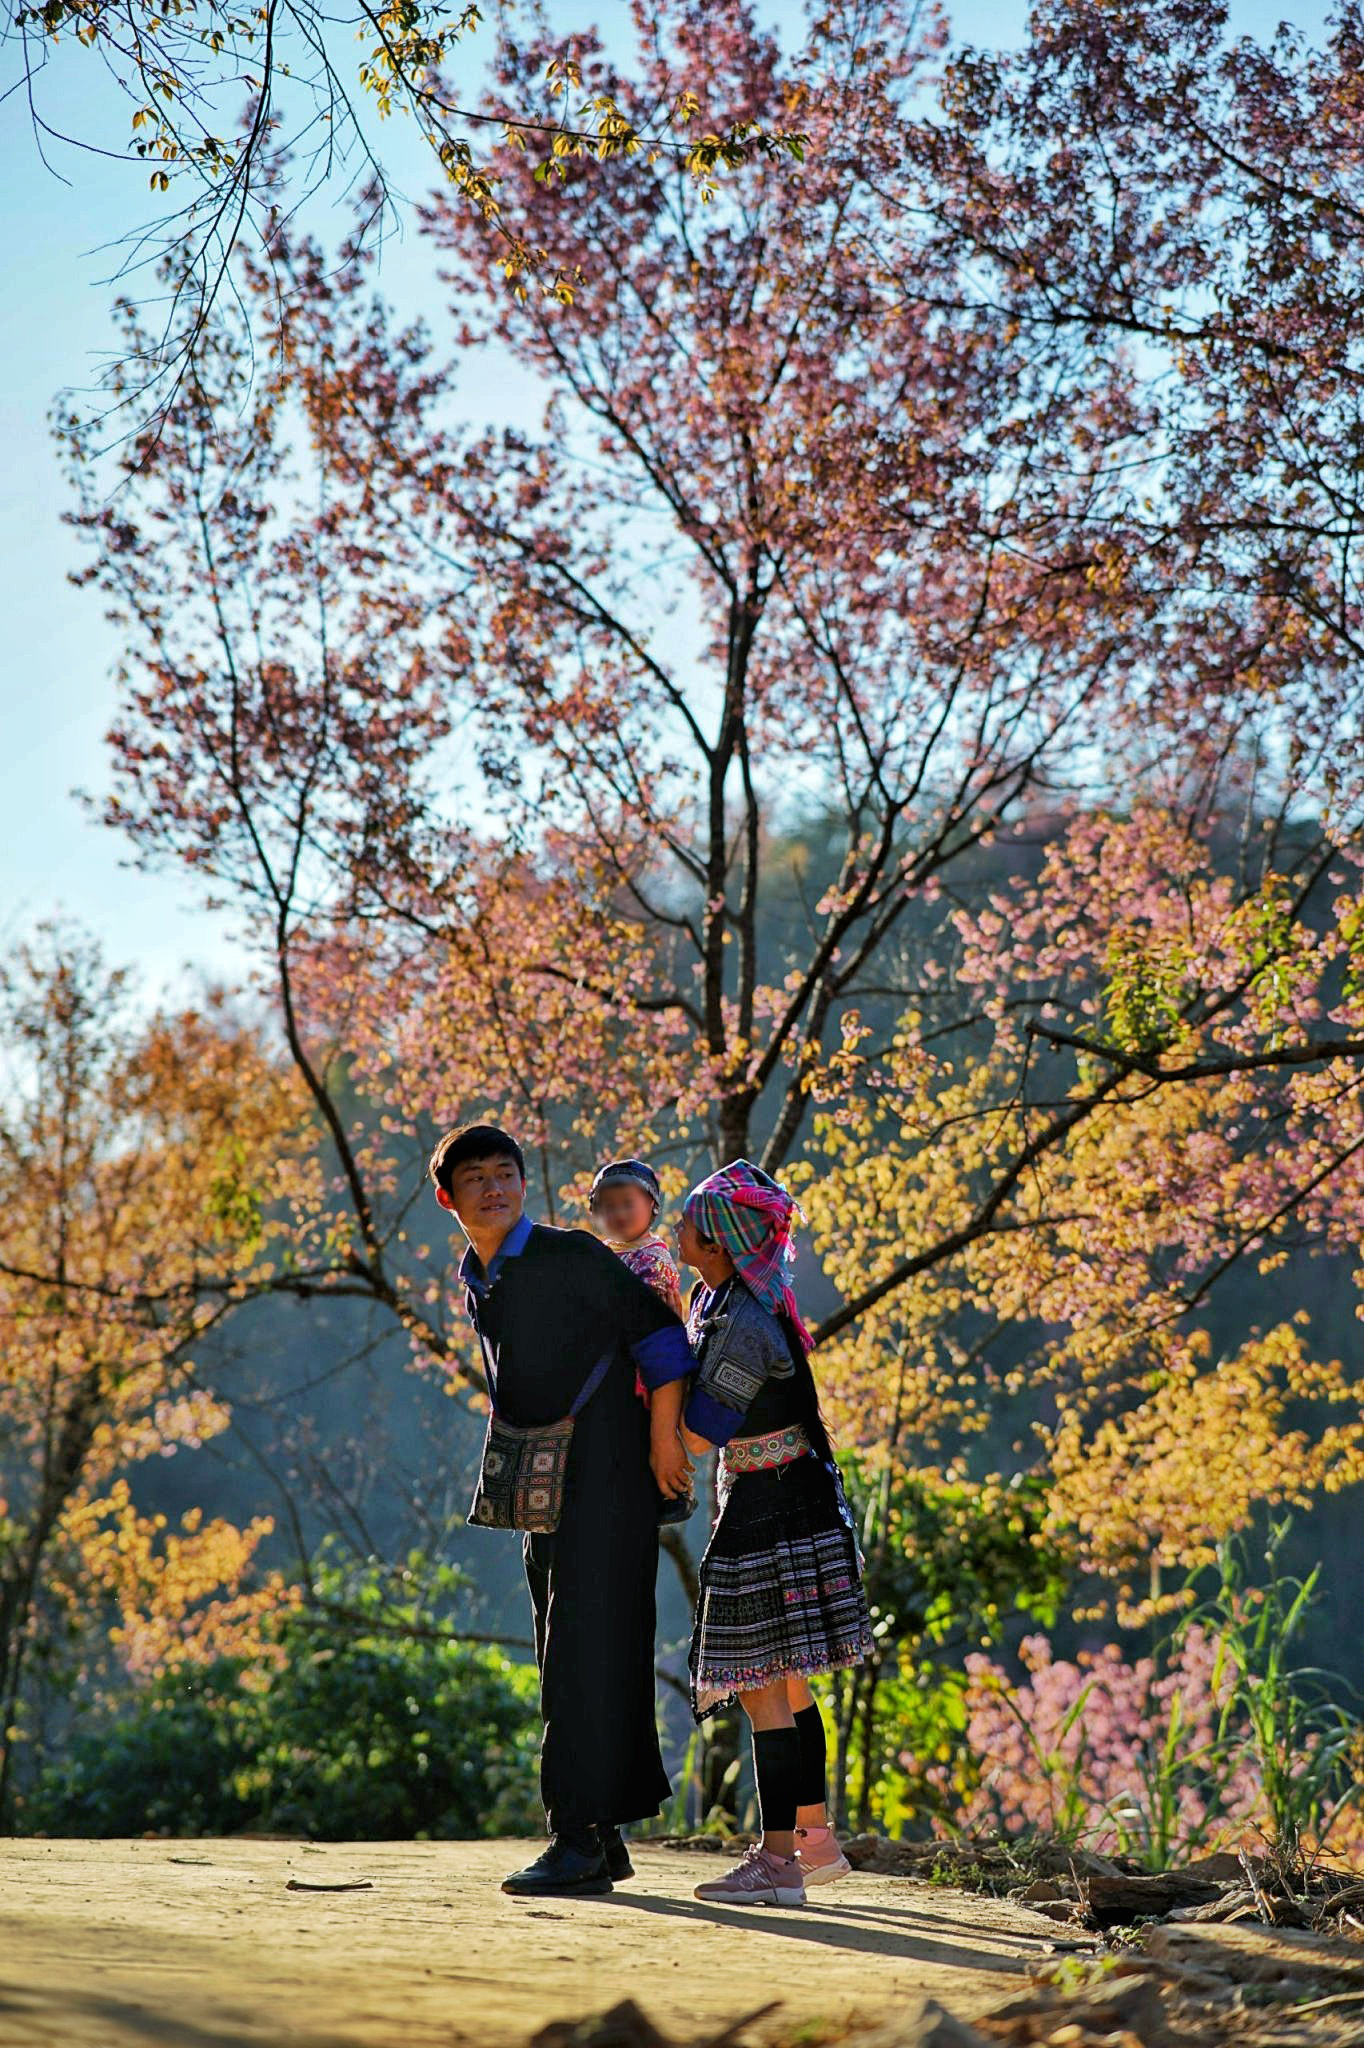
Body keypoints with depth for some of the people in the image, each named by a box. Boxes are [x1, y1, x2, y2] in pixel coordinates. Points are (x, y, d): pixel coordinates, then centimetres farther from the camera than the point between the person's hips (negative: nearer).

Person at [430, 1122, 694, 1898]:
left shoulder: (569, 1256, -9)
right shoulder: (479, 1284, 14)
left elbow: (659, 1330, -8)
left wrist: (664, 1439, -12)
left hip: (606, 1479, -8)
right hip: (545, 1490, 8)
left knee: (587, 1655, -12)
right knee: (567, 1660, 9)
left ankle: (581, 1839, -13)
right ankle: (604, 1841, 15)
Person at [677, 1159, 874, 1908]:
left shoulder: (745, 1326, -23)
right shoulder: (718, 1298, 7)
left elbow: (697, 1434, -18)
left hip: (768, 1506, -10)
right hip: (787, 1502, 10)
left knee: (763, 1686, -6)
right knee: (784, 1682, 16)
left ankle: (777, 1860, -2)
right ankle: (816, 1840, 24)